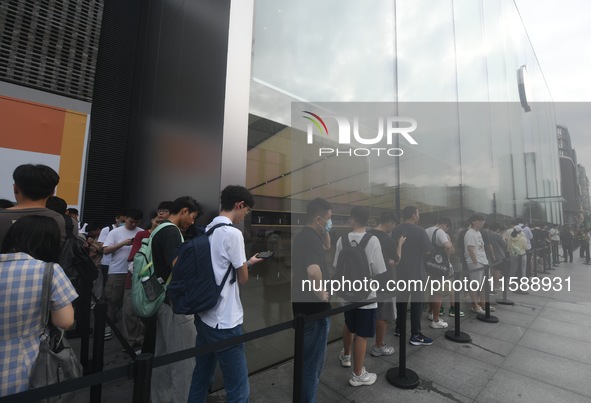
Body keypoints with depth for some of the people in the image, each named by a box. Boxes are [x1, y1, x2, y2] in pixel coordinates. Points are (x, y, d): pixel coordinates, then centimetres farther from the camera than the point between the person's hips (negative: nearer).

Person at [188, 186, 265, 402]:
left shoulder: (208, 230, 6)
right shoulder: (233, 233, -19)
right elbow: (243, 278, -11)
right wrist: (249, 263, 8)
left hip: (203, 315, 9)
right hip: (224, 322, -9)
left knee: (201, 378, 23)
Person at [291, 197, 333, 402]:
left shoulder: (302, 236, 8)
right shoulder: (311, 238, -24)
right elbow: (313, 270, -40)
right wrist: (321, 295, -26)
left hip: (302, 304, 10)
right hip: (314, 306, -10)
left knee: (305, 356, 28)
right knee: (313, 359, 9)